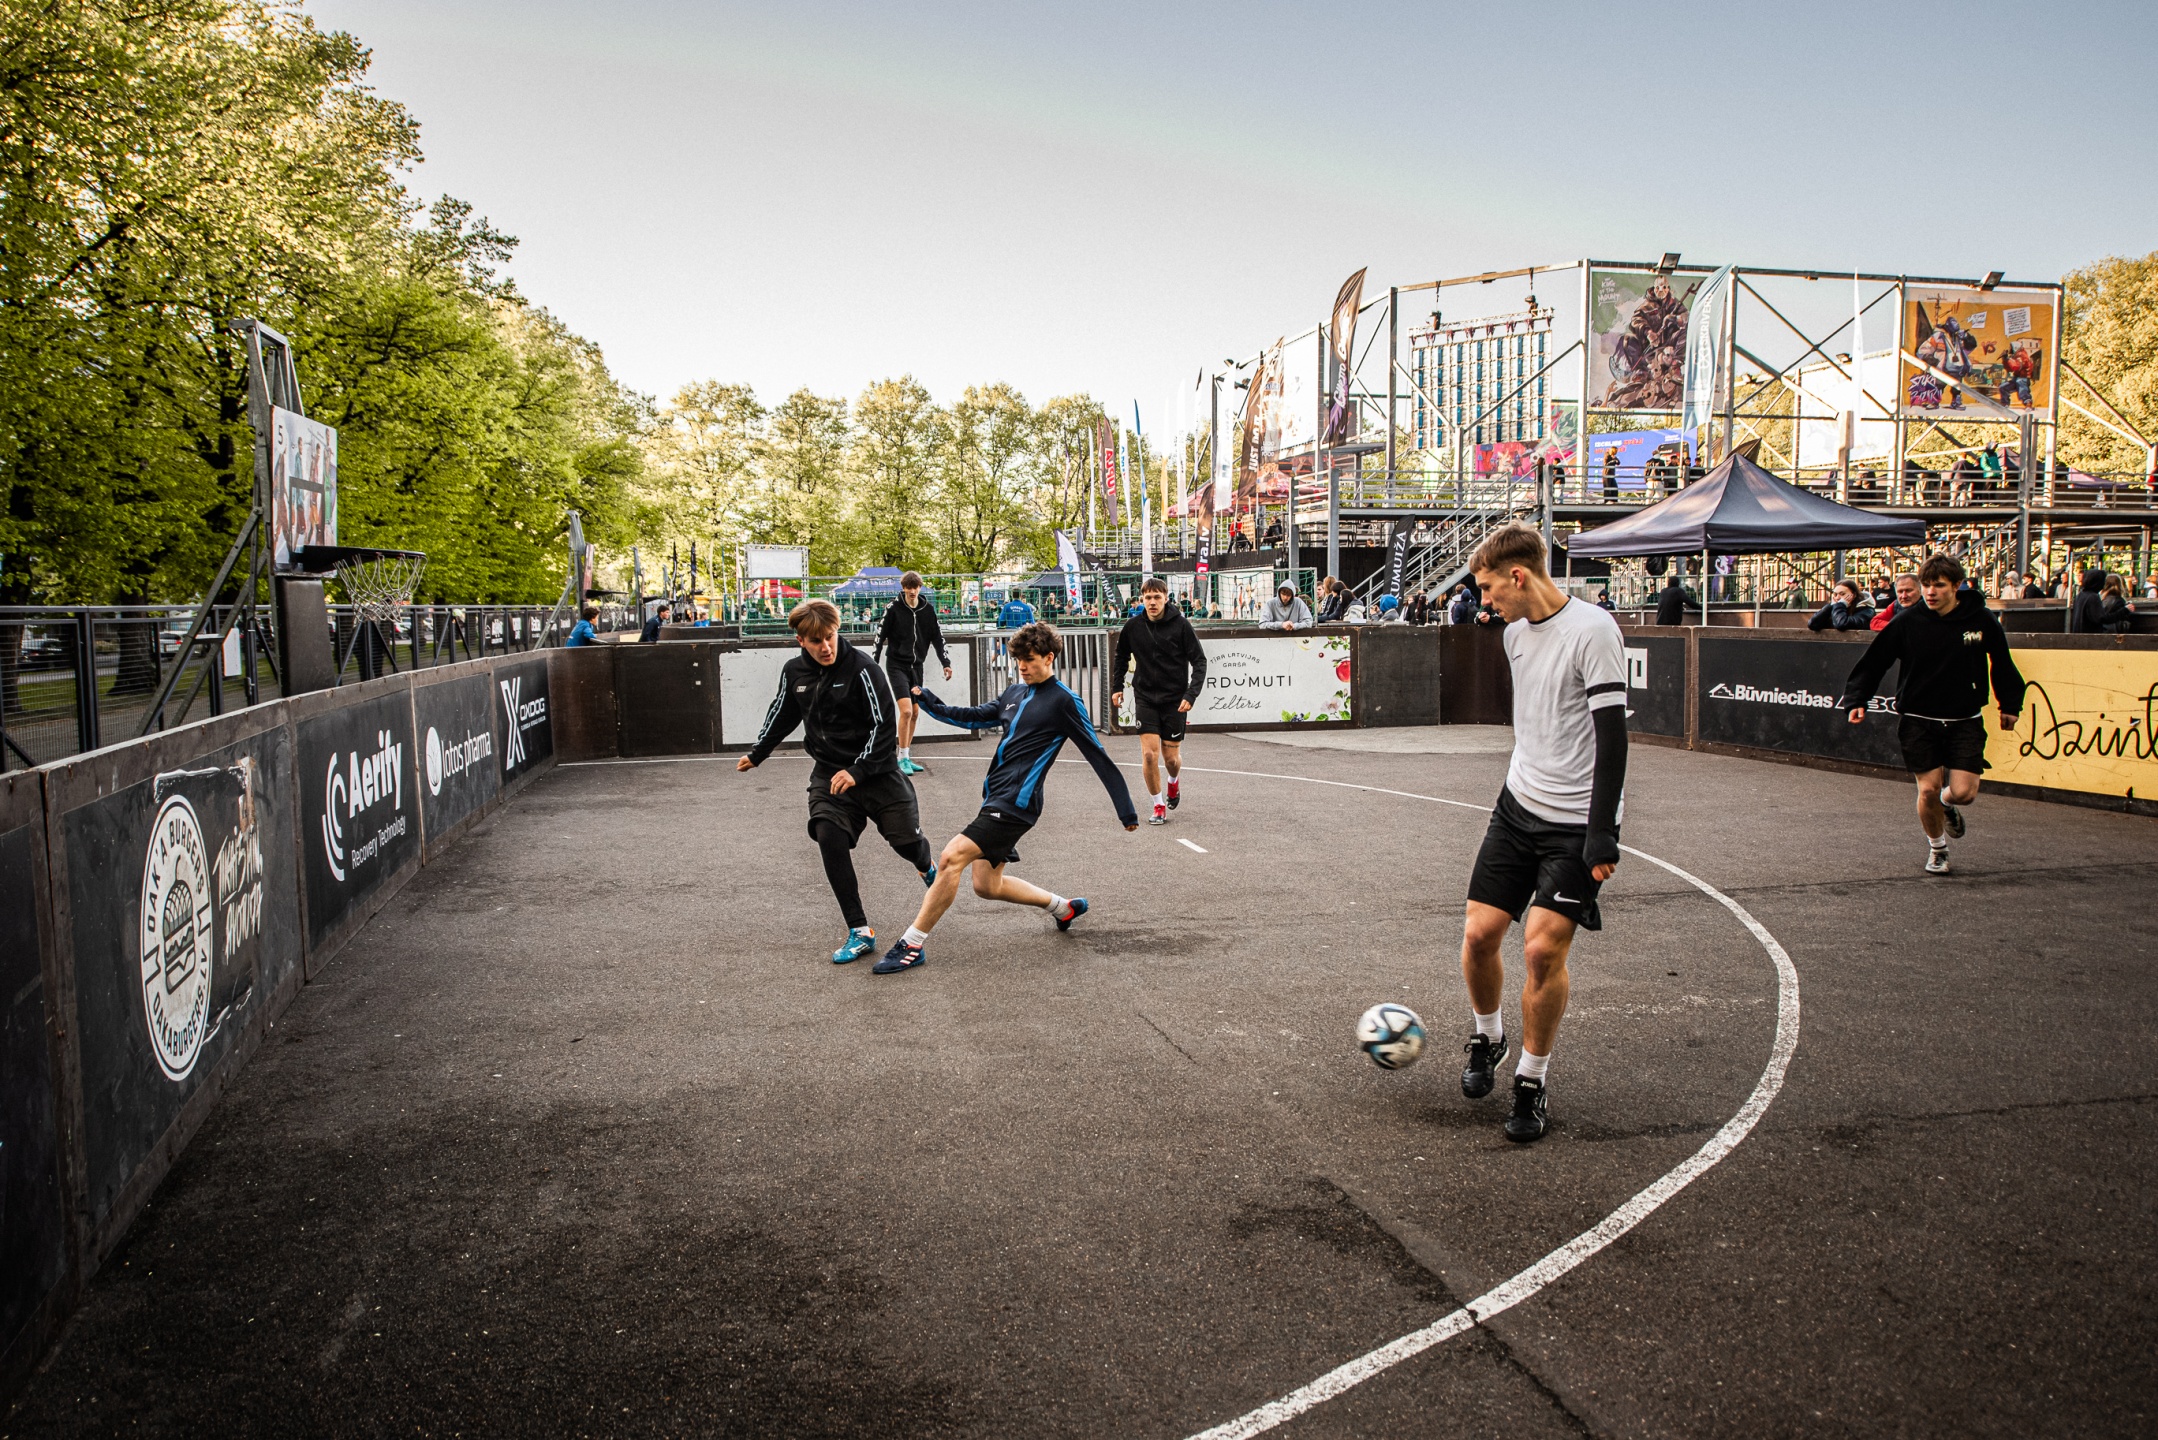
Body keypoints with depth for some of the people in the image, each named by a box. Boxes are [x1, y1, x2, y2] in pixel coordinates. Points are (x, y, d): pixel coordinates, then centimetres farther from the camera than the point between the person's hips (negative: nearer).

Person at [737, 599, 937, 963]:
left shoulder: (862, 668, -16)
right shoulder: (794, 672, 0)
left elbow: (885, 725, -16)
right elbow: (781, 716, 19)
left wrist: (857, 771, -23)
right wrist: (756, 754, 29)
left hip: (876, 770, -3)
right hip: (828, 773, 3)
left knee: (906, 840, -3)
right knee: (829, 837, -19)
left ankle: (927, 868, 39)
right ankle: (859, 931, -13)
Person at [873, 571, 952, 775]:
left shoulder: (928, 610, 3)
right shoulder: (894, 609, -8)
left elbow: (937, 637, 8)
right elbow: (880, 635, -5)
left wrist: (946, 663, 1)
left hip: (916, 666, 5)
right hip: (897, 665, -5)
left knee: (914, 713, 8)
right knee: (906, 711, -16)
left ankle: (905, 757, 19)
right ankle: (903, 759, -7)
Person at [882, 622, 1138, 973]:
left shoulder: (1064, 701, -7)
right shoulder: (1015, 692, 14)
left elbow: (1098, 757, -7)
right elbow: (975, 717, 27)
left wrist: (1126, 809, -6)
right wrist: (931, 704, 13)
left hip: (1016, 805, -9)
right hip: (995, 799, 9)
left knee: (952, 857, -19)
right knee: (987, 886, 14)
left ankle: (912, 946, -11)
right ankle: (1063, 907, 33)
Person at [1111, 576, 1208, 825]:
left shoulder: (1180, 625, -10)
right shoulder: (1133, 626, -2)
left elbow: (1199, 661, -7)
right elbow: (1121, 657, 16)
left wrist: (1191, 695, -17)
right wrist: (1117, 687, 12)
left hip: (1174, 699, -1)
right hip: (1145, 699, 1)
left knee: (1171, 757, 4)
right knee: (1149, 754, -10)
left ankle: (1173, 783, 39)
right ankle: (1158, 806, 7)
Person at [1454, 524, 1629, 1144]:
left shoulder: (1592, 630, -16)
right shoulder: (1515, 632, 8)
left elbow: (1612, 734, -18)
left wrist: (1602, 835, -20)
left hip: (1578, 820, -7)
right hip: (1519, 807, 7)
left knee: (1543, 947, -12)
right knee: (1479, 932, 1)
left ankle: (1533, 1082, 8)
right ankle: (1487, 1036, 29)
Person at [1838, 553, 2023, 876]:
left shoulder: (1982, 620, -6)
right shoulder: (1907, 621, -9)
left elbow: (2002, 665, 10)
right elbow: (1874, 661, -1)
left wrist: (2010, 705, 17)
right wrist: (1857, 700, -8)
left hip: (1965, 720, 1)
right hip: (1919, 720, 0)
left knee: (1964, 792, -8)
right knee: (1928, 790, -2)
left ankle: (1949, 806, 30)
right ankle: (1937, 847, 24)